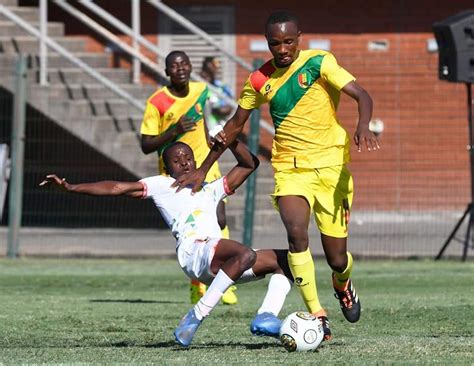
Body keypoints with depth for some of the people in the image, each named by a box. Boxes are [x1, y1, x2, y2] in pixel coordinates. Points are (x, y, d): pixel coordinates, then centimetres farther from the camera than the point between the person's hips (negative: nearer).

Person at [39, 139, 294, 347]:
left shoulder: (210, 190, 34)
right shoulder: (162, 186, 19)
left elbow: (249, 164, 35)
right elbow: (116, 188, 11)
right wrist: (71, 187, 3)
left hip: (222, 262, 7)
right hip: (194, 252, -7)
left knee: (286, 260, 1)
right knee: (245, 254, -36)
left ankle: (266, 317, -18)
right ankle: (196, 316, -33)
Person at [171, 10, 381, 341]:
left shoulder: (318, 62, -6)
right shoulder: (260, 80, 4)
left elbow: (362, 96, -13)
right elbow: (235, 126, 16)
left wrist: (363, 126, -35)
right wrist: (203, 170, 17)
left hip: (331, 165, -2)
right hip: (289, 168, 2)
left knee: (337, 259, 2)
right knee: (296, 232, -28)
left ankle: (343, 285, 41)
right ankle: (318, 316, -21)